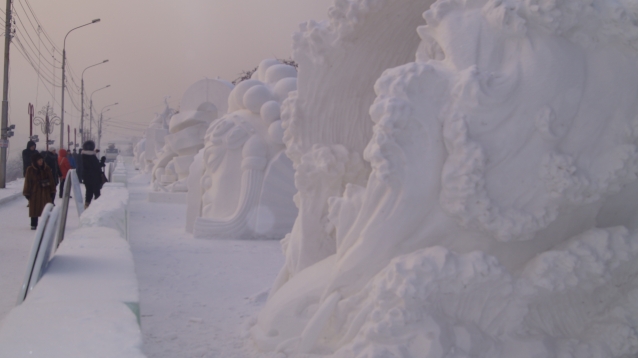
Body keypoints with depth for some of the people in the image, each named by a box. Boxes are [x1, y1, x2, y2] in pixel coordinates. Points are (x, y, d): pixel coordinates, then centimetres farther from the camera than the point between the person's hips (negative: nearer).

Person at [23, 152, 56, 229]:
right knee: (34, 208, 4)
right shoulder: (30, 170, -4)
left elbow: (51, 180, 7)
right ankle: (33, 224, 12)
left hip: (46, 192, 2)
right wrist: (27, 193, -3)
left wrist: (52, 191, 4)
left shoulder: (47, 169, 2)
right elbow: (28, 182, -1)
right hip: (35, 192, -2)